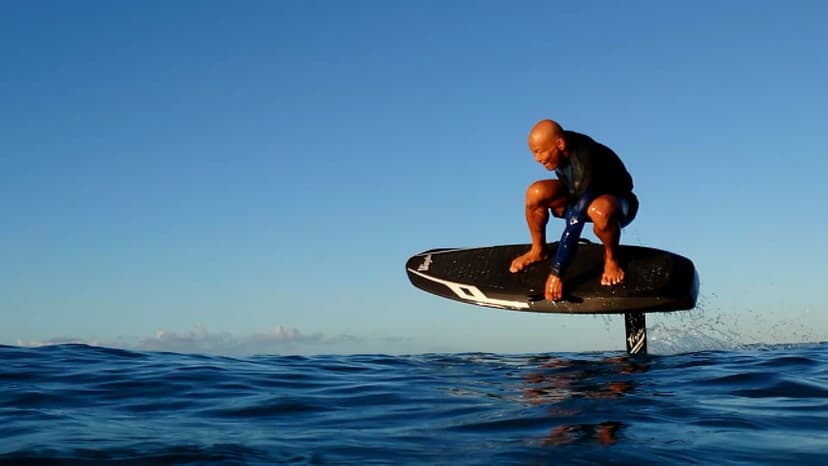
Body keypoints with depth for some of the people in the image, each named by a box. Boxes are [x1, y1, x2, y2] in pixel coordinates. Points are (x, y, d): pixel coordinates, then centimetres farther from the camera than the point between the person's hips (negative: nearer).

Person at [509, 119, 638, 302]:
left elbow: (574, 226, -38)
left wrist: (556, 274, -36)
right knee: (536, 193, -21)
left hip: (619, 202, -7)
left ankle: (611, 259, -14)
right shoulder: (562, 148, -17)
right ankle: (539, 250, 3)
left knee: (600, 210, -43)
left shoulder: (586, 165, -38)